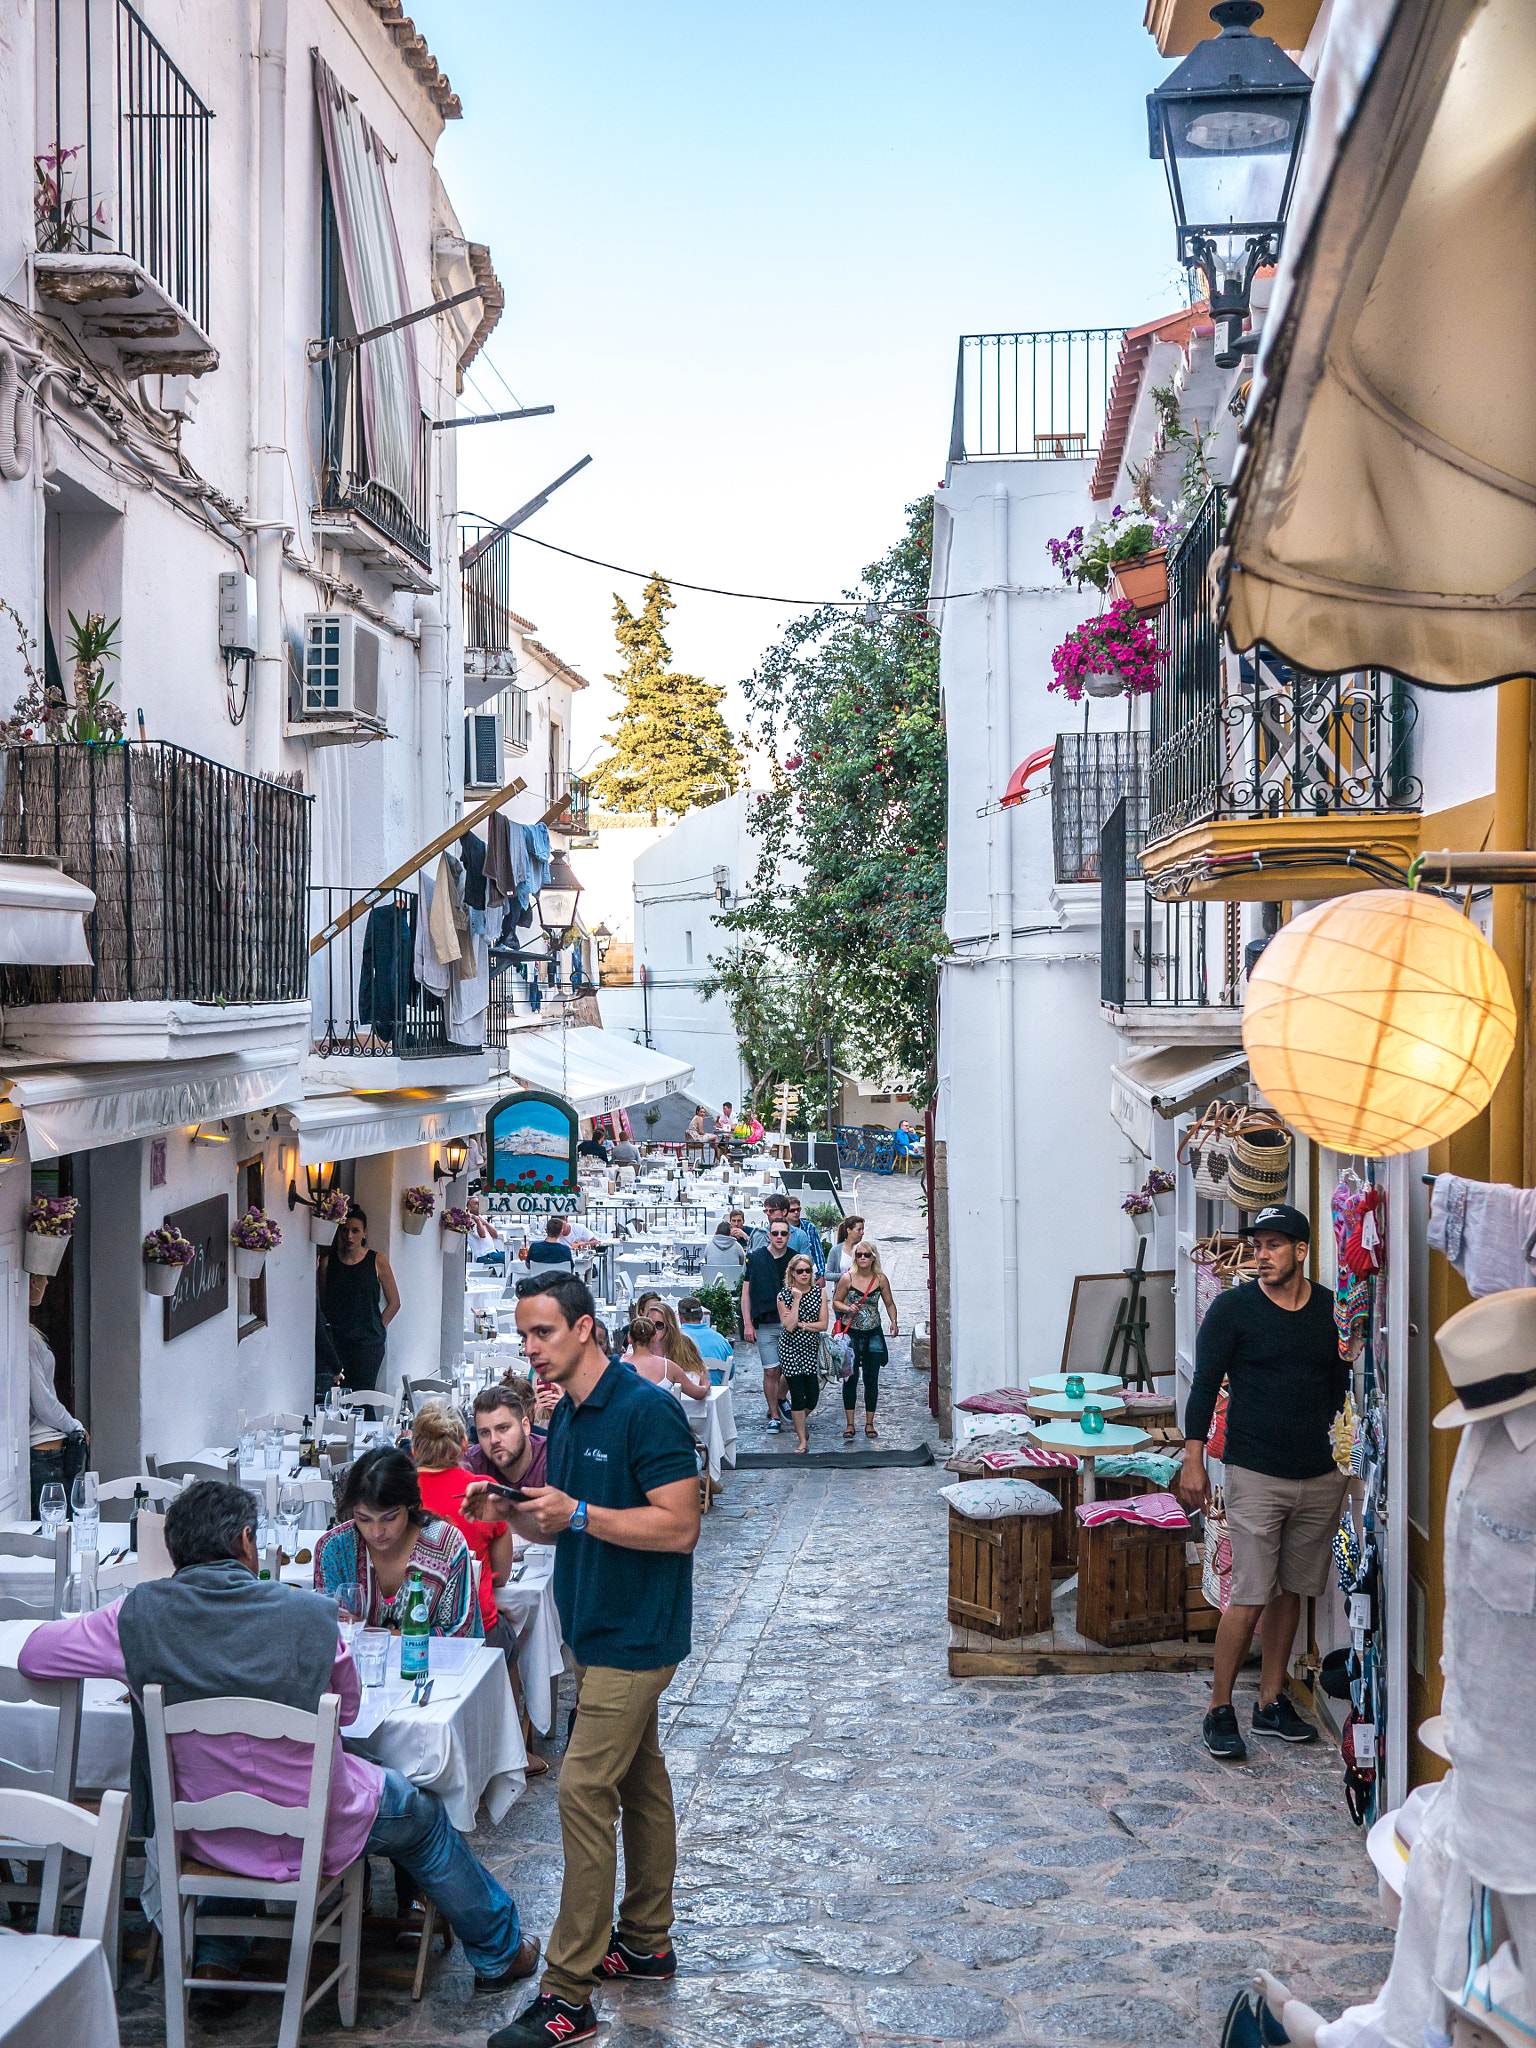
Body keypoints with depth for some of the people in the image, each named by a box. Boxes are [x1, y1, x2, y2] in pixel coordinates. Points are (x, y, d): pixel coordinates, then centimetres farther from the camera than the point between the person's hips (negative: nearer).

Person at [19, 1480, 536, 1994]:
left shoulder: (138, 1615, -15)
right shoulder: (311, 1614, -17)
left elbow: (32, 1653, 1)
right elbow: (347, 1708, 1)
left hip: (203, 1836, 3)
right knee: (423, 1818, 27)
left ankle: (216, 1957, 36)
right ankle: (498, 1952, 43)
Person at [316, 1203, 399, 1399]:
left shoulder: (377, 1261, 1)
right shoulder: (328, 1261, 6)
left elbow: (394, 1302, 7)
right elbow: (323, 1303, 14)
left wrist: (376, 1329, 3)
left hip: (368, 1344, -2)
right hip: (336, 1342, 2)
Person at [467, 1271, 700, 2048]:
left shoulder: (647, 1410, -18)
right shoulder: (566, 1417, 9)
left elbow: (679, 1526, -21)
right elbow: (555, 1529, 16)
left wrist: (578, 1513, -24)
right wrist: (512, 1509, -5)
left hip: (635, 1637, -9)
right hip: (597, 1632, 9)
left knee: (584, 1789, -11)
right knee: (639, 1783, 18)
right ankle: (645, 1941, 29)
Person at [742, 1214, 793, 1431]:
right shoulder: (756, 1259, 0)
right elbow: (746, 1293, 2)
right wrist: (747, 1323, -4)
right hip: (765, 1325, -2)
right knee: (771, 1371, -1)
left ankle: (780, 1400, 32)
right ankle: (774, 1416, 10)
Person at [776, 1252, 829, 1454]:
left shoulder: (820, 1292, 0)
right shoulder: (784, 1295, -6)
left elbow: (824, 1324, -5)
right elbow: (789, 1326, -16)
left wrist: (799, 1324, -13)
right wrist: (796, 1300, -18)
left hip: (812, 1348, 2)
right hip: (790, 1349, -2)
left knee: (813, 1396, 0)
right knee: (798, 1396, -5)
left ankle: (800, 1420, 35)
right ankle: (802, 1440, 8)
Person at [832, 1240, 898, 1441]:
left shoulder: (881, 1279, 0)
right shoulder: (848, 1278, -5)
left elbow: (890, 1304, 11)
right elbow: (836, 1302, 3)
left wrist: (894, 1322, -5)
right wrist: (848, 1308, -16)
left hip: (873, 1334, 2)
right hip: (851, 1334, -2)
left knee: (871, 1379, 5)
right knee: (850, 1378, -1)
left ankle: (869, 1423, 14)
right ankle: (849, 1423, 7)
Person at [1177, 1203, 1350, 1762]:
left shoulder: (1333, 1309, 6)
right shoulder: (1233, 1308, -4)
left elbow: (1344, 1387, 16)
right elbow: (1204, 1385, -4)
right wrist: (1193, 1459, -9)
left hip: (1320, 1477, 4)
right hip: (1255, 1475, -4)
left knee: (1289, 1591, 10)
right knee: (1250, 1597, -7)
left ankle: (1271, 1703, 21)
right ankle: (1220, 1710, 4)